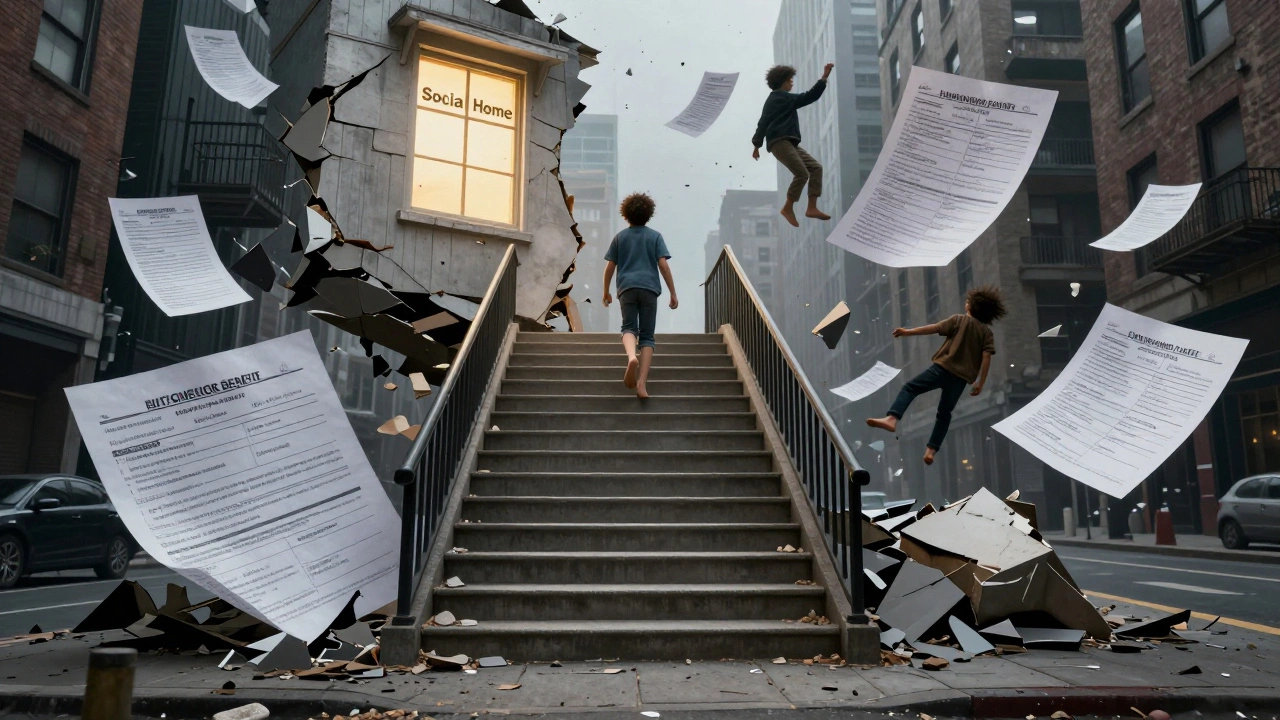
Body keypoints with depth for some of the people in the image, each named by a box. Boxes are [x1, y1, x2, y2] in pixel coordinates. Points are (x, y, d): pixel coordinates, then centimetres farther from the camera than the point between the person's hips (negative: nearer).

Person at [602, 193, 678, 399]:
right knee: (647, 336, 3)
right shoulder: (655, 236, 9)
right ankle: (642, 383, -9)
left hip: (626, 287, 0)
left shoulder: (620, 237, 13)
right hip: (649, 288, 0)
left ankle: (631, 357, -33)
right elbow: (663, 265, 0)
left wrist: (606, 291, 24)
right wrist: (673, 293, 3)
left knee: (629, 328, 4)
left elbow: (610, 267, 12)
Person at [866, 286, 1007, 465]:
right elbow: (986, 358, 2)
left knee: (909, 388, 1)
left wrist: (908, 332, 5)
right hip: (961, 378, 4)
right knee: (944, 413, 14)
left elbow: (934, 328, -1)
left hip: (943, 368, -3)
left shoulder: (959, 320, 5)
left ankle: (892, 419, -22)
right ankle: (931, 450, 7)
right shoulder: (988, 333, 12)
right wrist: (980, 383, 5)